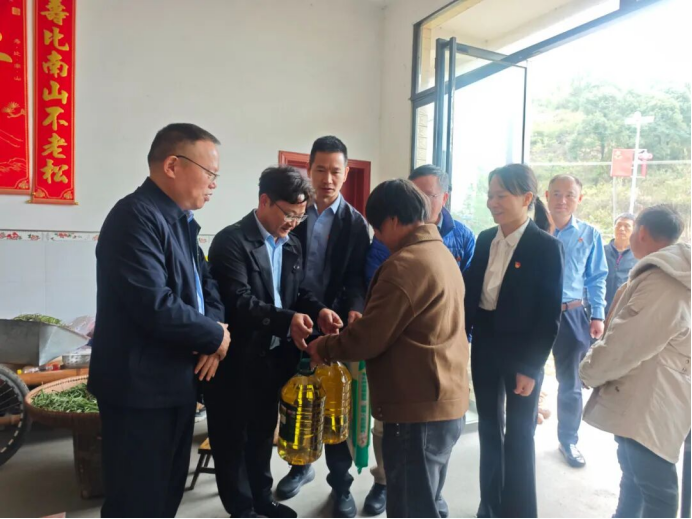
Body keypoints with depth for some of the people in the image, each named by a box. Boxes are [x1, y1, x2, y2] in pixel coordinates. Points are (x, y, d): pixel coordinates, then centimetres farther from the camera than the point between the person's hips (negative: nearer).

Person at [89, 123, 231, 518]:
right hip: (141, 386, -9)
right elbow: (156, 307, -30)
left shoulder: (180, 220, 11)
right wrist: (215, 337, -14)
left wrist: (214, 332, -8)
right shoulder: (136, 216, -20)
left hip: (177, 381, 9)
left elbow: (206, 285, 12)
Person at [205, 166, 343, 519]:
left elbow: (298, 292, 11)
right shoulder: (232, 240, -16)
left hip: (275, 356, 7)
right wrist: (286, 319, -38)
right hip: (237, 359, -7)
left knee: (263, 432, 23)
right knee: (233, 436, 12)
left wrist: (318, 310, -11)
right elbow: (237, 300, -26)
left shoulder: (293, 245, 9)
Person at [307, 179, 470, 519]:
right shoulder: (442, 254, 11)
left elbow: (369, 338, -18)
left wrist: (324, 348, -2)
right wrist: (362, 320, 12)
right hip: (446, 403, 10)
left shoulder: (404, 263, -20)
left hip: (418, 409, -10)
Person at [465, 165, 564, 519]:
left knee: (519, 436, 10)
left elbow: (550, 316, -13)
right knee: (488, 429, 17)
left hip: (521, 354, -5)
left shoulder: (546, 247, -13)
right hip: (484, 348, 5)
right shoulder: (484, 240, 2)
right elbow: (470, 295, 6)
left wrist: (531, 367, -14)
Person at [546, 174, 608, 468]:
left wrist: (598, 316, 1)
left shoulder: (590, 234, 1)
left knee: (570, 382, 13)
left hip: (572, 315, 1)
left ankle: (569, 440, 33)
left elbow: (597, 278, 6)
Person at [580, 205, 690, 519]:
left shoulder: (662, 284, -24)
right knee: (635, 474, 25)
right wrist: (598, 368, 12)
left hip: (649, 404, -10)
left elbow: (625, 344, -23)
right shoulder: (665, 276, 10)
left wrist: (589, 371, -6)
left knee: (653, 487, 4)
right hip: (643, 398, 10)